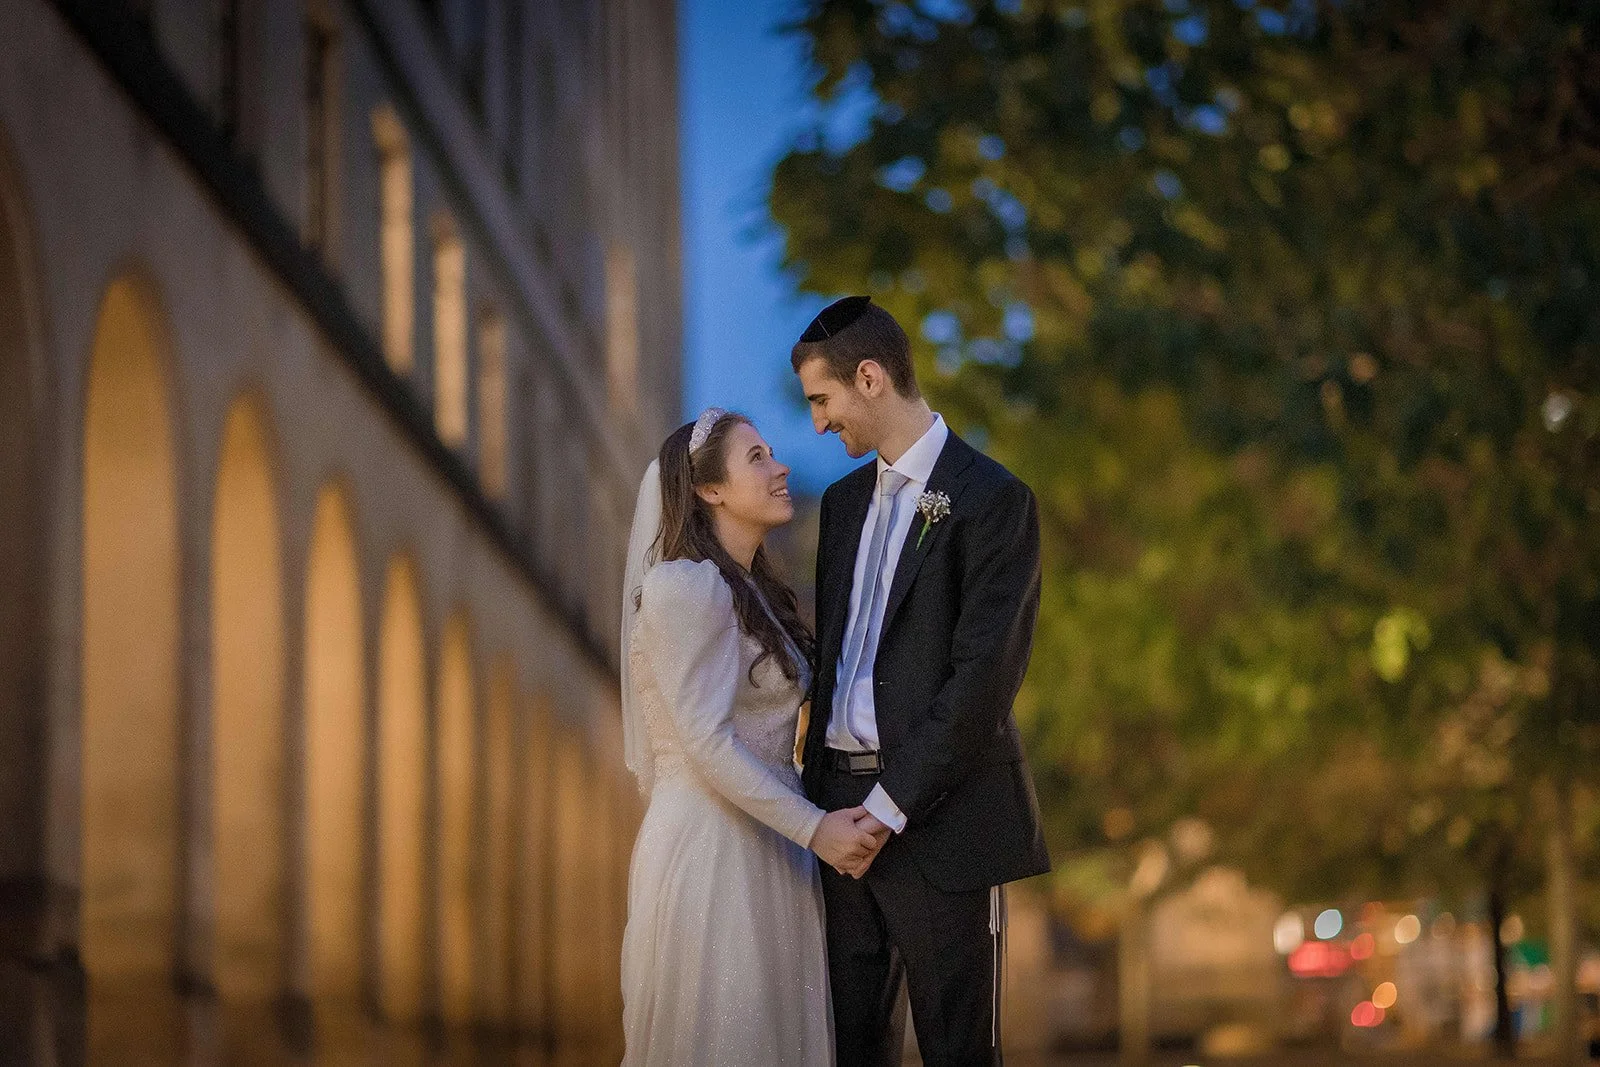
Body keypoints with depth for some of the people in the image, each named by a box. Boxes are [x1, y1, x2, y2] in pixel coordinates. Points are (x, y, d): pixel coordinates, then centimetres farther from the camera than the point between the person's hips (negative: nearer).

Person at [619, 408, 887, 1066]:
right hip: (709, 847, -9)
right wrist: (813, 828, -18)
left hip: (765, 846, 9)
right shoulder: (685, 587, -13)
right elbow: (707, 743, -19)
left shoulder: (754, 589, 16)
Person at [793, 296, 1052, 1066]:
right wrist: (819, 790, 6)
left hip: (937, 819, -7)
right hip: (846, 807, 7)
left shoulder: (991, 498, -7)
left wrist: (892, 805, -16)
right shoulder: (845, 501, 17)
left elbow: (984, 675, -14)